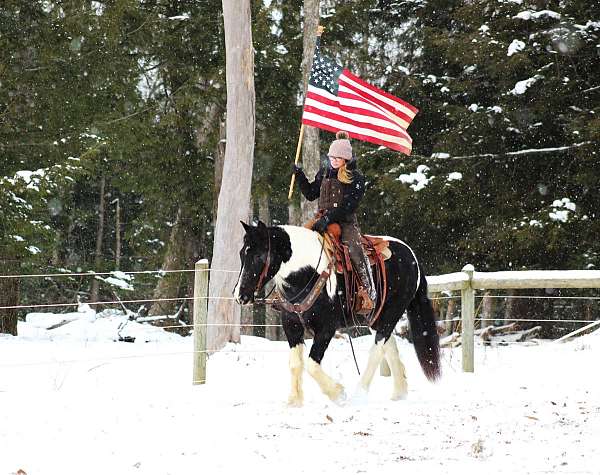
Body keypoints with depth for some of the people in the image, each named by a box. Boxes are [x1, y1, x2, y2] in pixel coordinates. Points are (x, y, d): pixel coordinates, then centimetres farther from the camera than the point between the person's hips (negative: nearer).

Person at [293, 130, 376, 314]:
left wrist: (329, 218, -22)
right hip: (322, 219, 5)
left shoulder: (356, 178, -3)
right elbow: (311, 194, 20)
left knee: (355, 251, -27)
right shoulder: (324, 173, 14)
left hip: (346, 221, -5)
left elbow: (349, 205, -13)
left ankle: (367, 293, -24)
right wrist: (300, 177, 6)